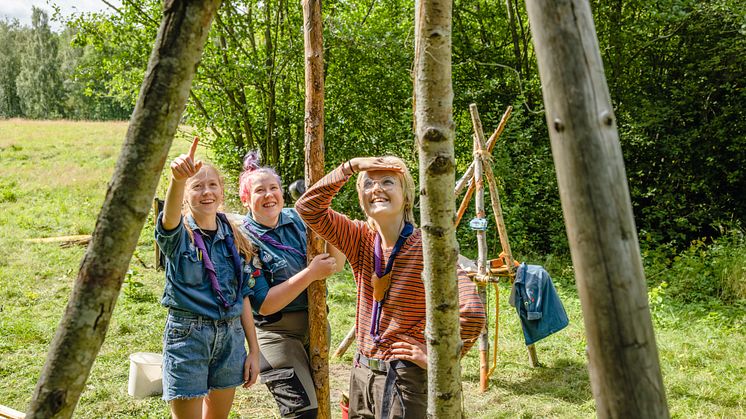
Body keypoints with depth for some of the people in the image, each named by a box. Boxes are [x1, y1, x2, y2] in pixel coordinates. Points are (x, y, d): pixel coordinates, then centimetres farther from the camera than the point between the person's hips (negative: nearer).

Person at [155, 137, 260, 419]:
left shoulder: (234, 238, 7)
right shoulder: (178, 235, -6)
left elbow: (242, 296, 10)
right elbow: (170, 216, -32)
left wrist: (254, 351, 9)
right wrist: (178, 178, -54)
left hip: (230, 336, 4)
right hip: (187, 335, -4)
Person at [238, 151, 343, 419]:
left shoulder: (296, 219, 1)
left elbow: (337, 265, 2)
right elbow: (264, 305, -19)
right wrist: (310, 274, -23)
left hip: (315, 323, 6)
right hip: (278, 333, -6)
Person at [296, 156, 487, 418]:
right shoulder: (361, 239, 1)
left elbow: (471, 312, -28)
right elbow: (308, 207, -6)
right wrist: (350, 167, -13)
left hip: (404, 376, -6)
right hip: (362, 370, 6)